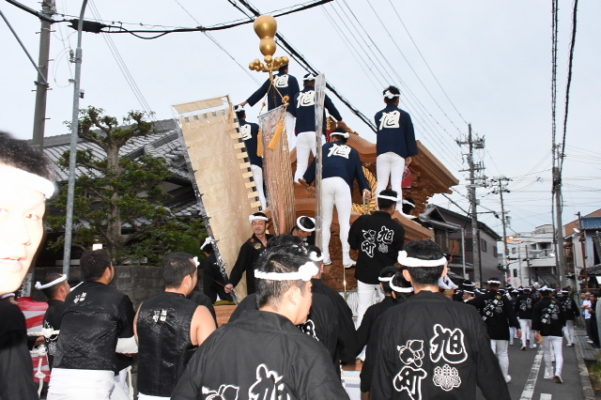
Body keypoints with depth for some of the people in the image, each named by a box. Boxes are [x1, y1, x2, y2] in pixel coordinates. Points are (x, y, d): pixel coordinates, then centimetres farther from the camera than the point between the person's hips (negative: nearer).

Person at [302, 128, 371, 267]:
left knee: (325, 221, 9)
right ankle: (346, 259, -5)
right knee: (345, 222, 0)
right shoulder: (352, 151, 27)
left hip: (325, 183, 1)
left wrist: (306, 179, 19)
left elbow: (316, 163, 16)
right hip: (343, 183, 0)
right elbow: (359, 171, 15)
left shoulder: (326, 146, 27)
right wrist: (365, 188, 5)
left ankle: (325, 257, 7)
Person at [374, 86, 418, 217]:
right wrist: (410, 155, 5)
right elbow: (410, 136, 3)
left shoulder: (378, 115, 10)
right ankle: (398, 211, -9)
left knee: (381, 184, 4)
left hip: (382, 153, 2)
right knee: (397, 183, -4)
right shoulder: (404, 115, 4)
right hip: (398, 154, -2)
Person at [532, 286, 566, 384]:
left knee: (547, 353, 14)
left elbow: (535, 318, -10)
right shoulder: (557, 303, 4)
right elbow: (562, 316, 13)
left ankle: (549, 374, 22)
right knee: (558, 354, -2)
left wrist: (536, 331, -8)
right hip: (557, 332, 1)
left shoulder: (539, 304, -3)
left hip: (545, 332, -1)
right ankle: (557, 373, -20)